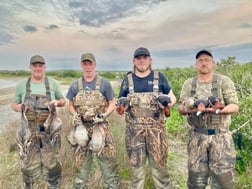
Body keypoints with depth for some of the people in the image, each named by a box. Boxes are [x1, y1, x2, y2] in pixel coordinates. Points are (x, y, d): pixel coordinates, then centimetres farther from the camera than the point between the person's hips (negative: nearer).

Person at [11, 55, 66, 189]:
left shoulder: (53, 83, 1)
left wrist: (57, 102, -14)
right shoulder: (21, 85, 3)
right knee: (29, 164, 11)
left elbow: (63, 100, 9)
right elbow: (14, 104, 9)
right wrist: (18, 107, -14)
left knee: (51, 163, 8)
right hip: (29, 130, 1)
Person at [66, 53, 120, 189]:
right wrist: (75, 115, -7)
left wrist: (104, 115, -15)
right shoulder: (75, 85, 7)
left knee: (108, 161, 2)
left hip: (101, 127, -2)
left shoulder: (104, 83, -1)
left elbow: (112, 104, 2)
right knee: (81, 163, 13)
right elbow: (71, 105, 13)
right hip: (81, 127, 2)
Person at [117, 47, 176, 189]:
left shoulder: (159, 77, 6)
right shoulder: (127, 80, 8)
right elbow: (120, 104, 11)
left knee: (160, 166, 8)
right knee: (136, 167, 11)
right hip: (134, 130, 1)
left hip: (156, 129, 0)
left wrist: (167, 102, -12)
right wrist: (121, 106, -12)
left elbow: (173, 98, 11)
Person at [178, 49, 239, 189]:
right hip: (196, 137, 2)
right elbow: (181, 109, 5)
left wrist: (218, 109, -24)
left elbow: (235, 107, -5)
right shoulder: (188, 84, 6)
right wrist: (188, 109, -18)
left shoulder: (224, 81, -1)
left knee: (222, 177, 4)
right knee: (196, 178, 12)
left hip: (220, 137, -2)